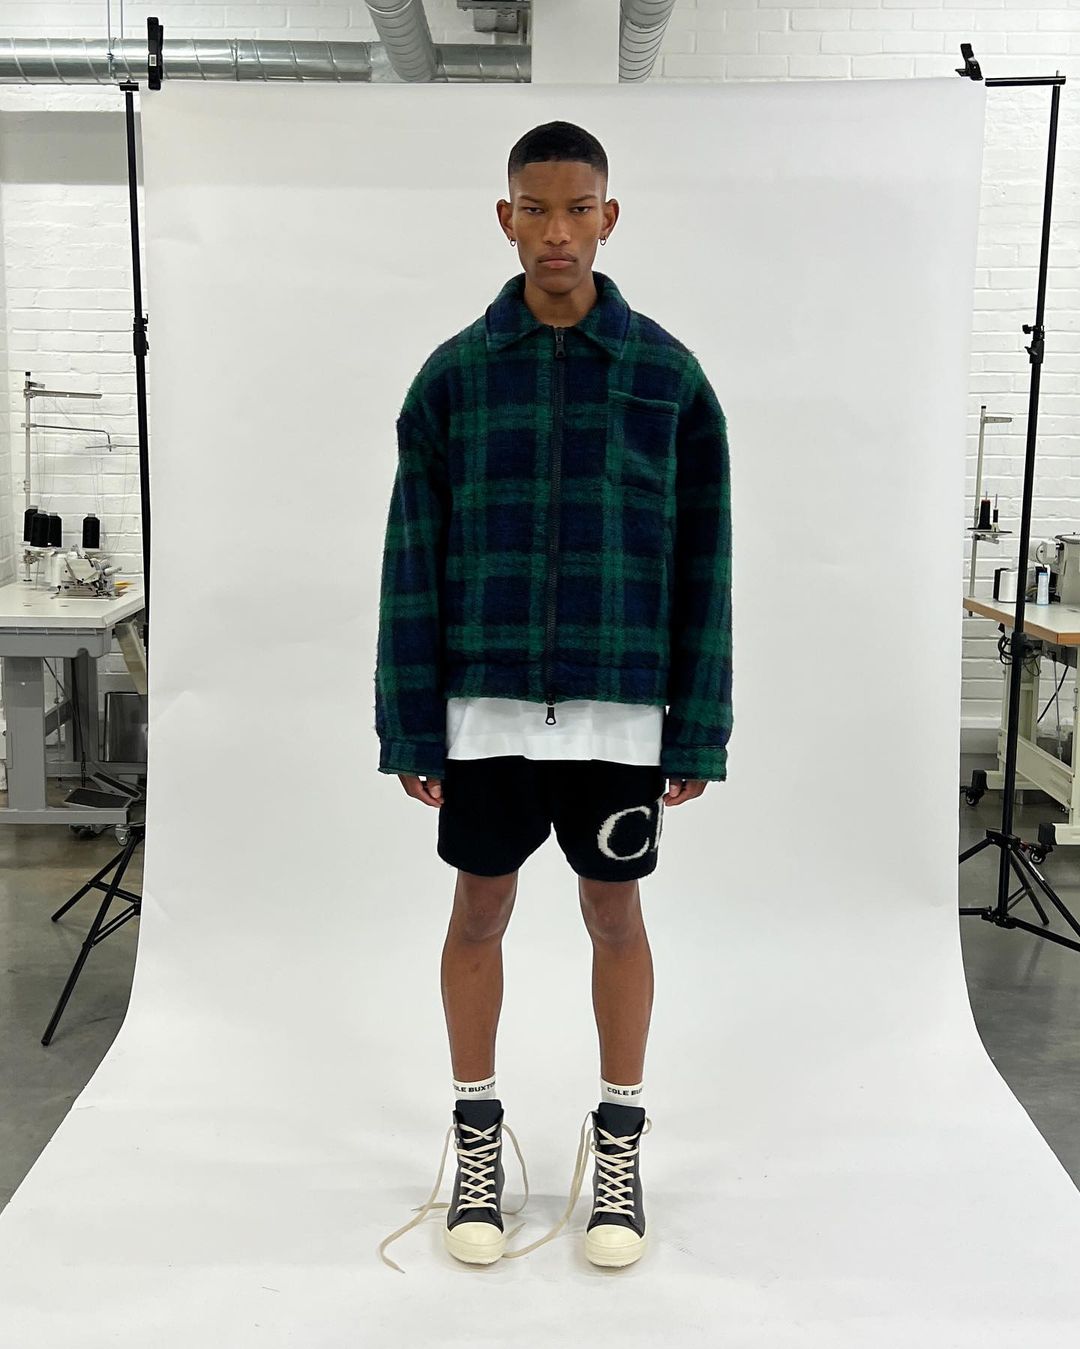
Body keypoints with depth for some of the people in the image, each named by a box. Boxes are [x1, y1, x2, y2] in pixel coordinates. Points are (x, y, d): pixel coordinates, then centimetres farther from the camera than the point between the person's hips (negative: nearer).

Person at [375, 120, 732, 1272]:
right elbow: (414, 559, 1)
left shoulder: (668, 374, -1)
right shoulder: (453, 374, 0)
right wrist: (411, 726, -2)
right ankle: (477, 1140, 31)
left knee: (615, 915, 10)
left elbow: (700, 561, 1)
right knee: (480, 910, 11)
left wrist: (698, 730, -2)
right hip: (486, 702, 1)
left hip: (620, 705, 0)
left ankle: (620, 1146, 29)